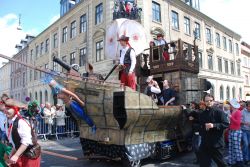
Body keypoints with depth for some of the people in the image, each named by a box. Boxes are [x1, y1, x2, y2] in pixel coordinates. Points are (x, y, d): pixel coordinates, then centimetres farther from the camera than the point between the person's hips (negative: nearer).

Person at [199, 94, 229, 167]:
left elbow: (226, 124, -14)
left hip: (216, 143, -5)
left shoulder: (219, 112, -6)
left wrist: (214, 125, -24)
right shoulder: (202, 114, 12)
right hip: (205, 143, 6)